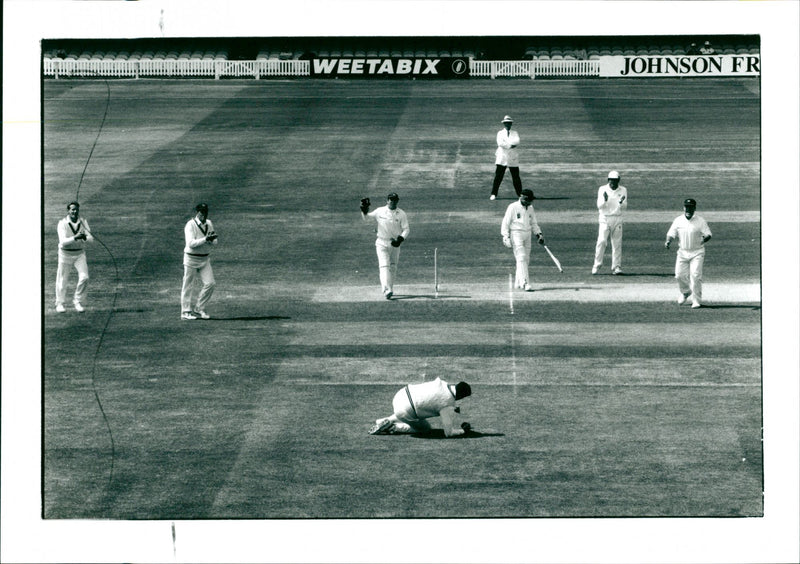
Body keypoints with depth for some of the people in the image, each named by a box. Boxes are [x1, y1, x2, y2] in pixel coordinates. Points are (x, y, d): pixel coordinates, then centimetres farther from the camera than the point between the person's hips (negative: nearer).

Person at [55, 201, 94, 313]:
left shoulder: (83, 222, -2)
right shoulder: (62, 223, -13)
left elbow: (91, 237, -10)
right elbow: (63, 241, -24)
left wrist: (85, 237, -34)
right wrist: (75, 238, -40)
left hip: (80, 254, 2)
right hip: (65, 254, -2)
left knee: (84, 277, -12)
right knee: (62, 280, 4)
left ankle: (78, 302, 4)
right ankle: (60, 303, 24)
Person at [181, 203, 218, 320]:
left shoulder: (209, 224, 7)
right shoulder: (190, 225, -13)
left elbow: (214, 244, 9)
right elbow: (191, 243, -24)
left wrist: (212, 240, -14)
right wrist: (205, 239, -33)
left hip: (205, 259, 6)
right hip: (191, 258, -6)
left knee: (210, 283, -4)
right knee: (188, 285, 1)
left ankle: (199, 309, 10)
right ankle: (186, 312, 11)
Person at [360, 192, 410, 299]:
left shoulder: (401, 214, 0)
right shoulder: (379, 211, -1)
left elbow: (406, 229, -3)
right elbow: (365, 218, 5)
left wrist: (401, 238, -21)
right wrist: (364, 211, -16)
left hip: (395, 244, 2)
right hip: (382, 243, -2)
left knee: (393, 267, 10)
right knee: (384, 266, -15)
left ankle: (390, 288, 24)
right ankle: (386, 290, -25)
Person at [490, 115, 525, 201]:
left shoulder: (515, 133, 11)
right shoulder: (500, 133, 6)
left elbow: (517, 141, -10)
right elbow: (500, 143, -13)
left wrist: (506, 143, -17)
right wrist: (511, 145, -15)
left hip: (513, 158, 2)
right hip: (501, 158, -2)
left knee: (516, 177, 4)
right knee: (498, 177, -6)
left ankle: (520, 194, 13)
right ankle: (494, 194, -2)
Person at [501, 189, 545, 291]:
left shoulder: (530, 208, 12)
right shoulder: (513, 207, -8)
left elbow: (533, 223, 21)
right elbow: (505, 223, -7)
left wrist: (539, 234, 8)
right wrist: (506, 237, -16)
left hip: (527, 235, 7)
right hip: (516, 234, -7)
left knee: (526, 260, 6)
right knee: (521, 259, -15)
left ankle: (518, 282, 17)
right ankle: (525, 284, -21)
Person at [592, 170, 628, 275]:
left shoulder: (623, 190, 6)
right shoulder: (602, 189, 1)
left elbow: (624, 208, 2)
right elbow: (599, 206, -4)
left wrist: (621, 202, -21)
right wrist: (605, 200, -24)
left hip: (617, 219, 2)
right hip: (605, 219, -2)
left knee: (617, 243, 0)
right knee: (602, 241, -13)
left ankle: (616, 267, 6)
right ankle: (597, 265, -6)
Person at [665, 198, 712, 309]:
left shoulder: (700, 221, -6)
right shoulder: (678, 220, 2)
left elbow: (708, 234, -8)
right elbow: (671, 234, 2)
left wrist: (704, 239, -32)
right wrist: (668, 241, -19)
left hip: (697, 253, -3)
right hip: (683, 252, 3)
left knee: (695, 276, -13)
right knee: (680, 275, 3)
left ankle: (697, 300, -1)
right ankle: (686, 292, 33)